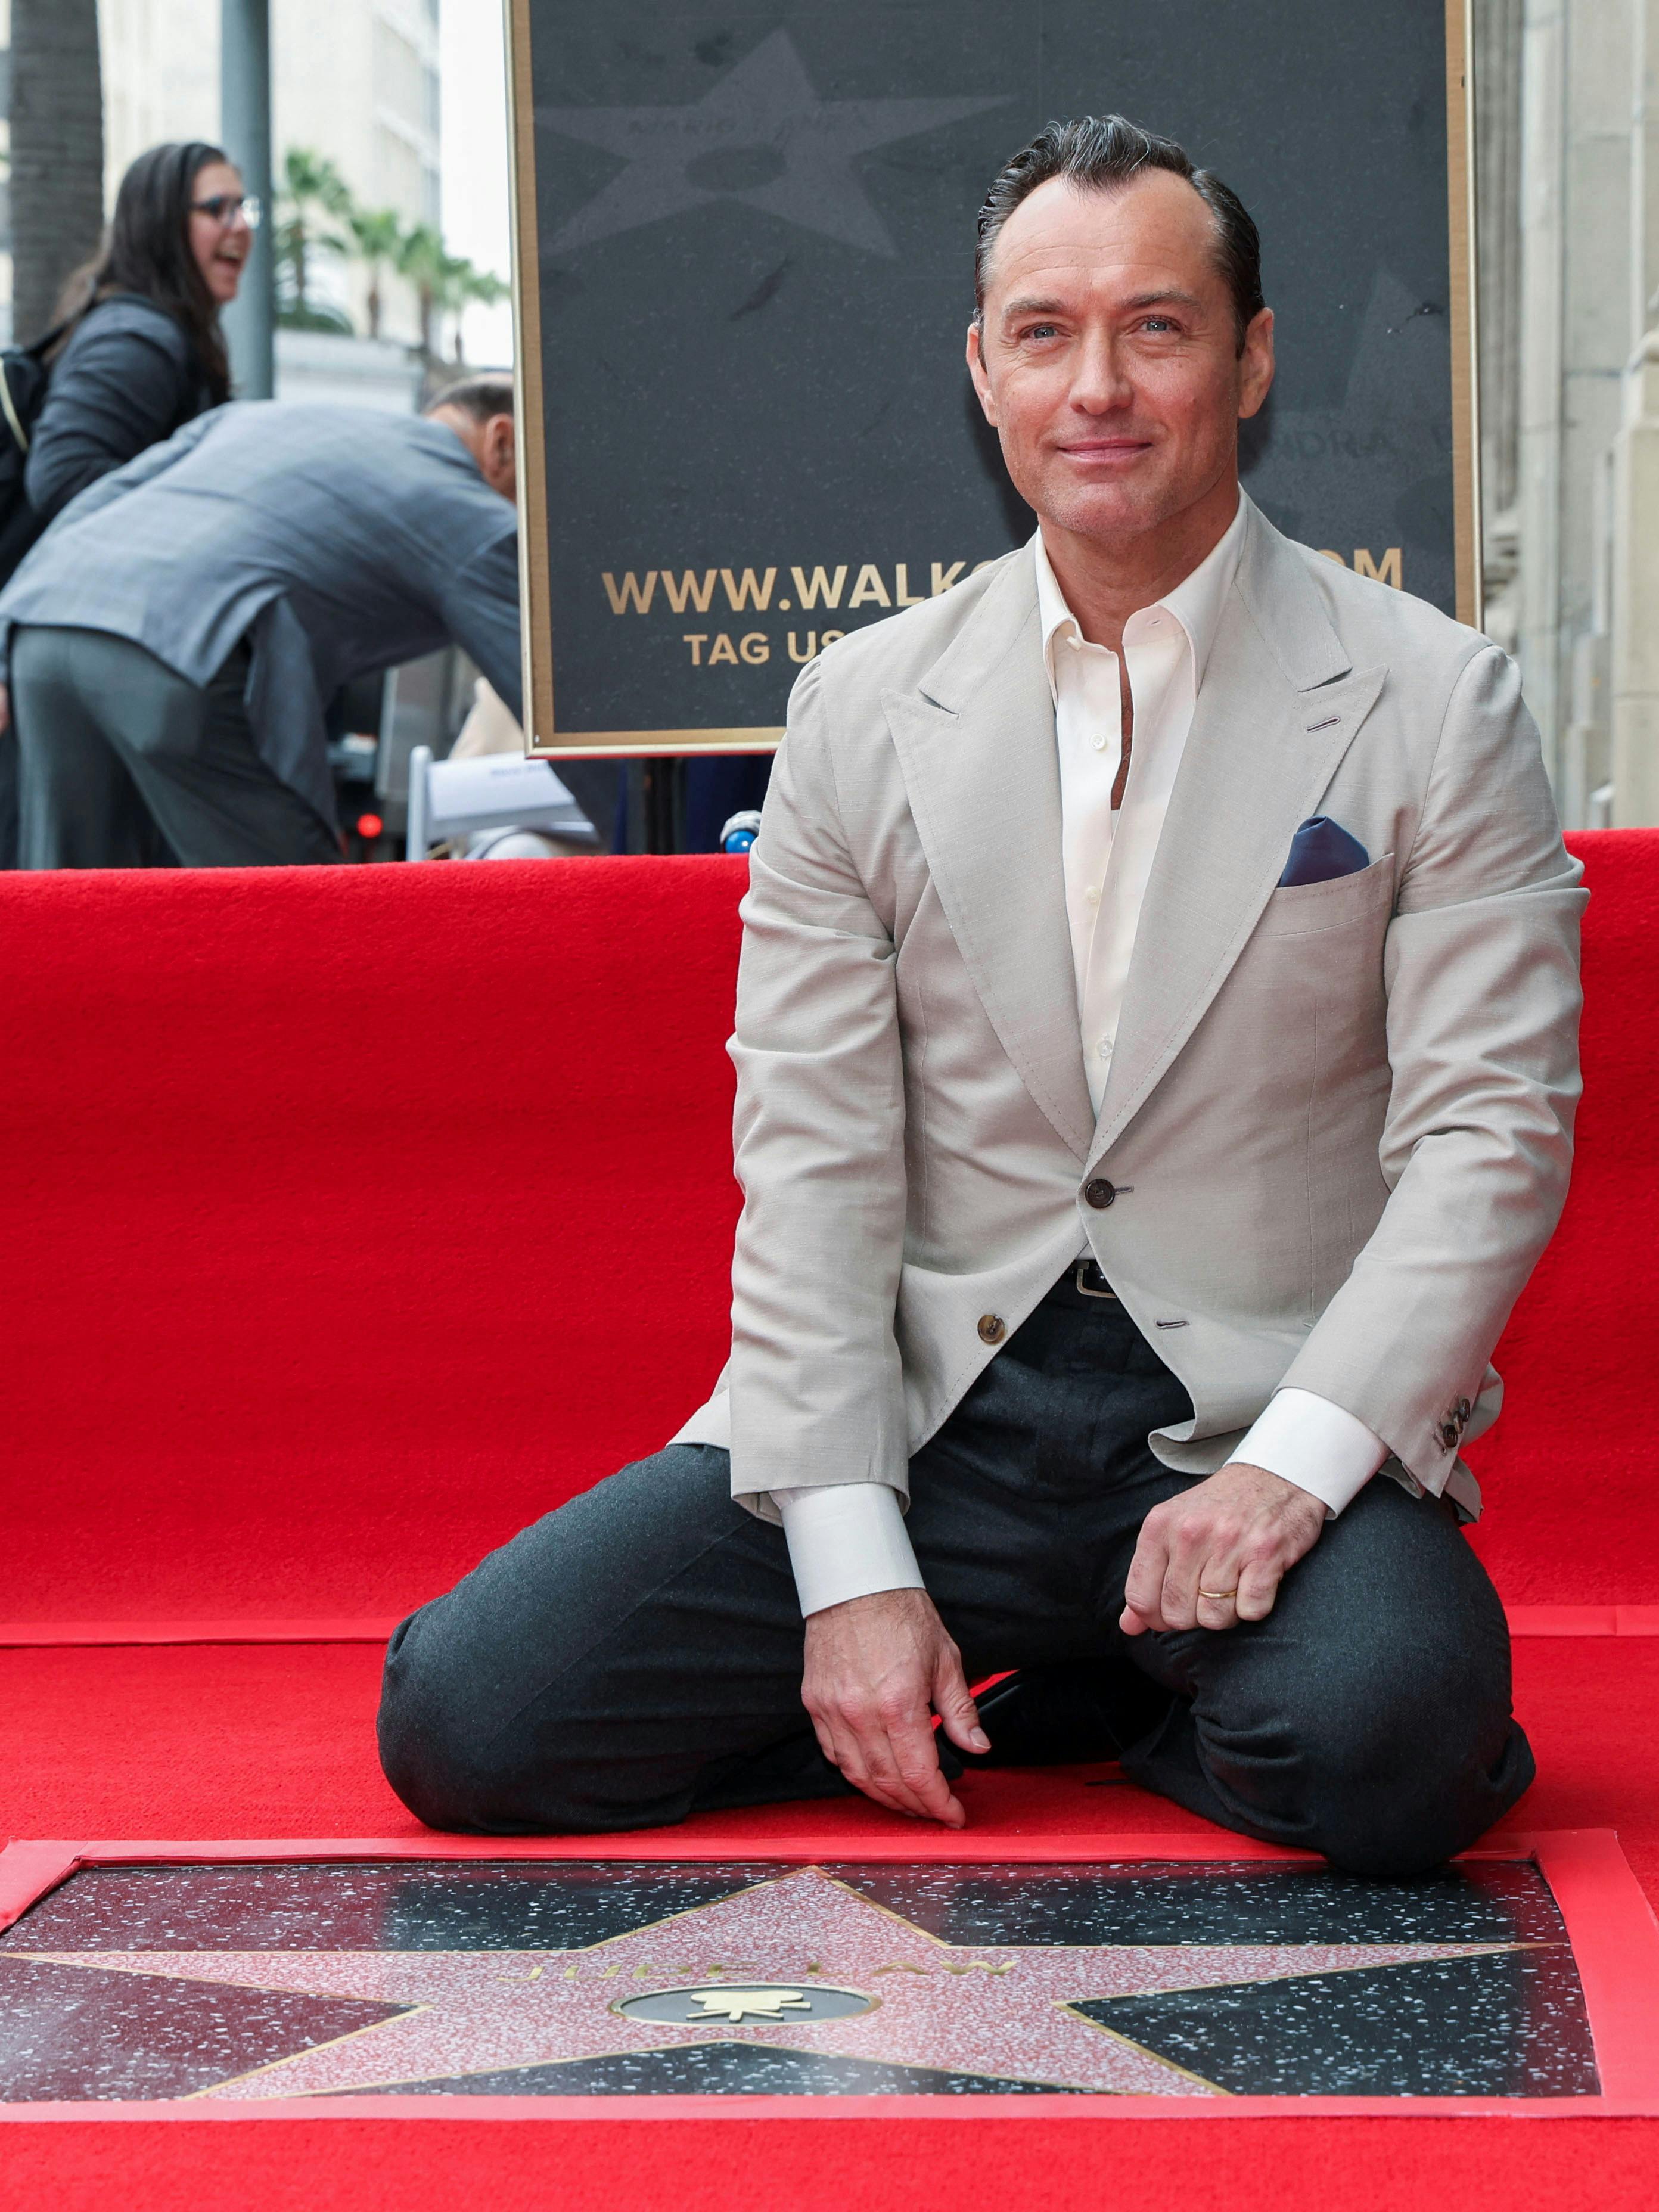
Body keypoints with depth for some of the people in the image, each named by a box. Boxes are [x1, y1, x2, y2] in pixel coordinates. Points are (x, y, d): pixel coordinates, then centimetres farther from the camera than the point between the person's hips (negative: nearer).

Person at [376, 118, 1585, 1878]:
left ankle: (1128, 1689, 0)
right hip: (923, 1417, 2)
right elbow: (810, 1158, 2)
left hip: (1275, 1421, -2)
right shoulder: (862, 712, 7)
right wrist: (852, 1570, -9)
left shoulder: (1433, 704, 0)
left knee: (1378, 1743, -35)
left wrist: (1289, 1467, -19)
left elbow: (1490, 1136, -4)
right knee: (465, 1718, -14)